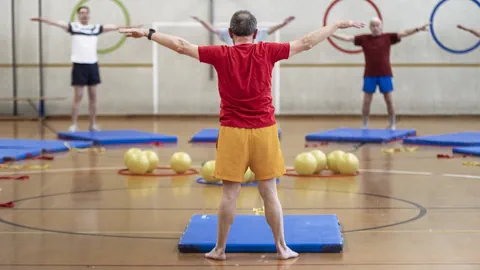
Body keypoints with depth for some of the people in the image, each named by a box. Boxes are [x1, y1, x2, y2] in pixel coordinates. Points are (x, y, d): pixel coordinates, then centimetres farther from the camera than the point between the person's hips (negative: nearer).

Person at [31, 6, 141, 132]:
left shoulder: (96, 28, 10)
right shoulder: (73, 26, 0)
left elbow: (114, 27, 12)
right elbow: (56, 23, -13)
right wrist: (42, 19, -28)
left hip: (93, 65, 4)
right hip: (79, 65, -4)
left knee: (93, 96, 7)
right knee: (78, 96, -3)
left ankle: (93, 125, 15)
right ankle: (73, 125, 3)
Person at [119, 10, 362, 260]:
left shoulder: (221, 55, -5)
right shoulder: (267, 52, -4)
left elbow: (182, 46, -2)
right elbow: (306, 43, 1)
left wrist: (147, 33, 6)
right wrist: (338, 25, 11)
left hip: (233, 133, 0)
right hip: (264, 131, 0)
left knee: (229, 194, 5)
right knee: (269, 193, 7)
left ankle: (220, 249, 14)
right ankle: (282, 248, 14)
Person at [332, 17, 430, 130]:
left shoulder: (388, 37, 1)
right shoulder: (364, 38, 3)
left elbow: (404, 33, -5)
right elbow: (347, 38, 2)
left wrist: (418, 29, -17)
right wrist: (331, 33, -4)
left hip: (385, 75, -1)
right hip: (369, 75, 1)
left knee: (389, 100, 3)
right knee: (366, 101, 4)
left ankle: (393, 126, 13)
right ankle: (365, 126, 16)